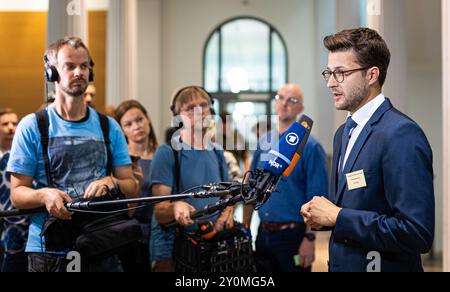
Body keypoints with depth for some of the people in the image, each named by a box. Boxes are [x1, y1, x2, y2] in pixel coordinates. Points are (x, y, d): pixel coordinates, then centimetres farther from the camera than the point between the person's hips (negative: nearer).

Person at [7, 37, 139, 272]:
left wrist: (111, 182, -13)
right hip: (48, 251, -2)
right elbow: (17, 195, -1)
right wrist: (44, 195, -21)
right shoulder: (31, 127, 0)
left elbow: (132, 187, 9)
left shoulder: (109, 127, 10)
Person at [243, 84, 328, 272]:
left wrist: (310, 238, -18)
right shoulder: (264, 143, 9)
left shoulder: (310, 147, -8)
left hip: (293, 235, -5)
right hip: (263, 234, 6)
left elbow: (316, 198, -13)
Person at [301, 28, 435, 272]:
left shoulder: (402, 135, -19)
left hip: (383, 265, -8)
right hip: (343, 263, 8)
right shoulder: (344, 132, 8)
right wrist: (321, 215, -3)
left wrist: (336, 216, -19)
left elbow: (417, 233, -26)